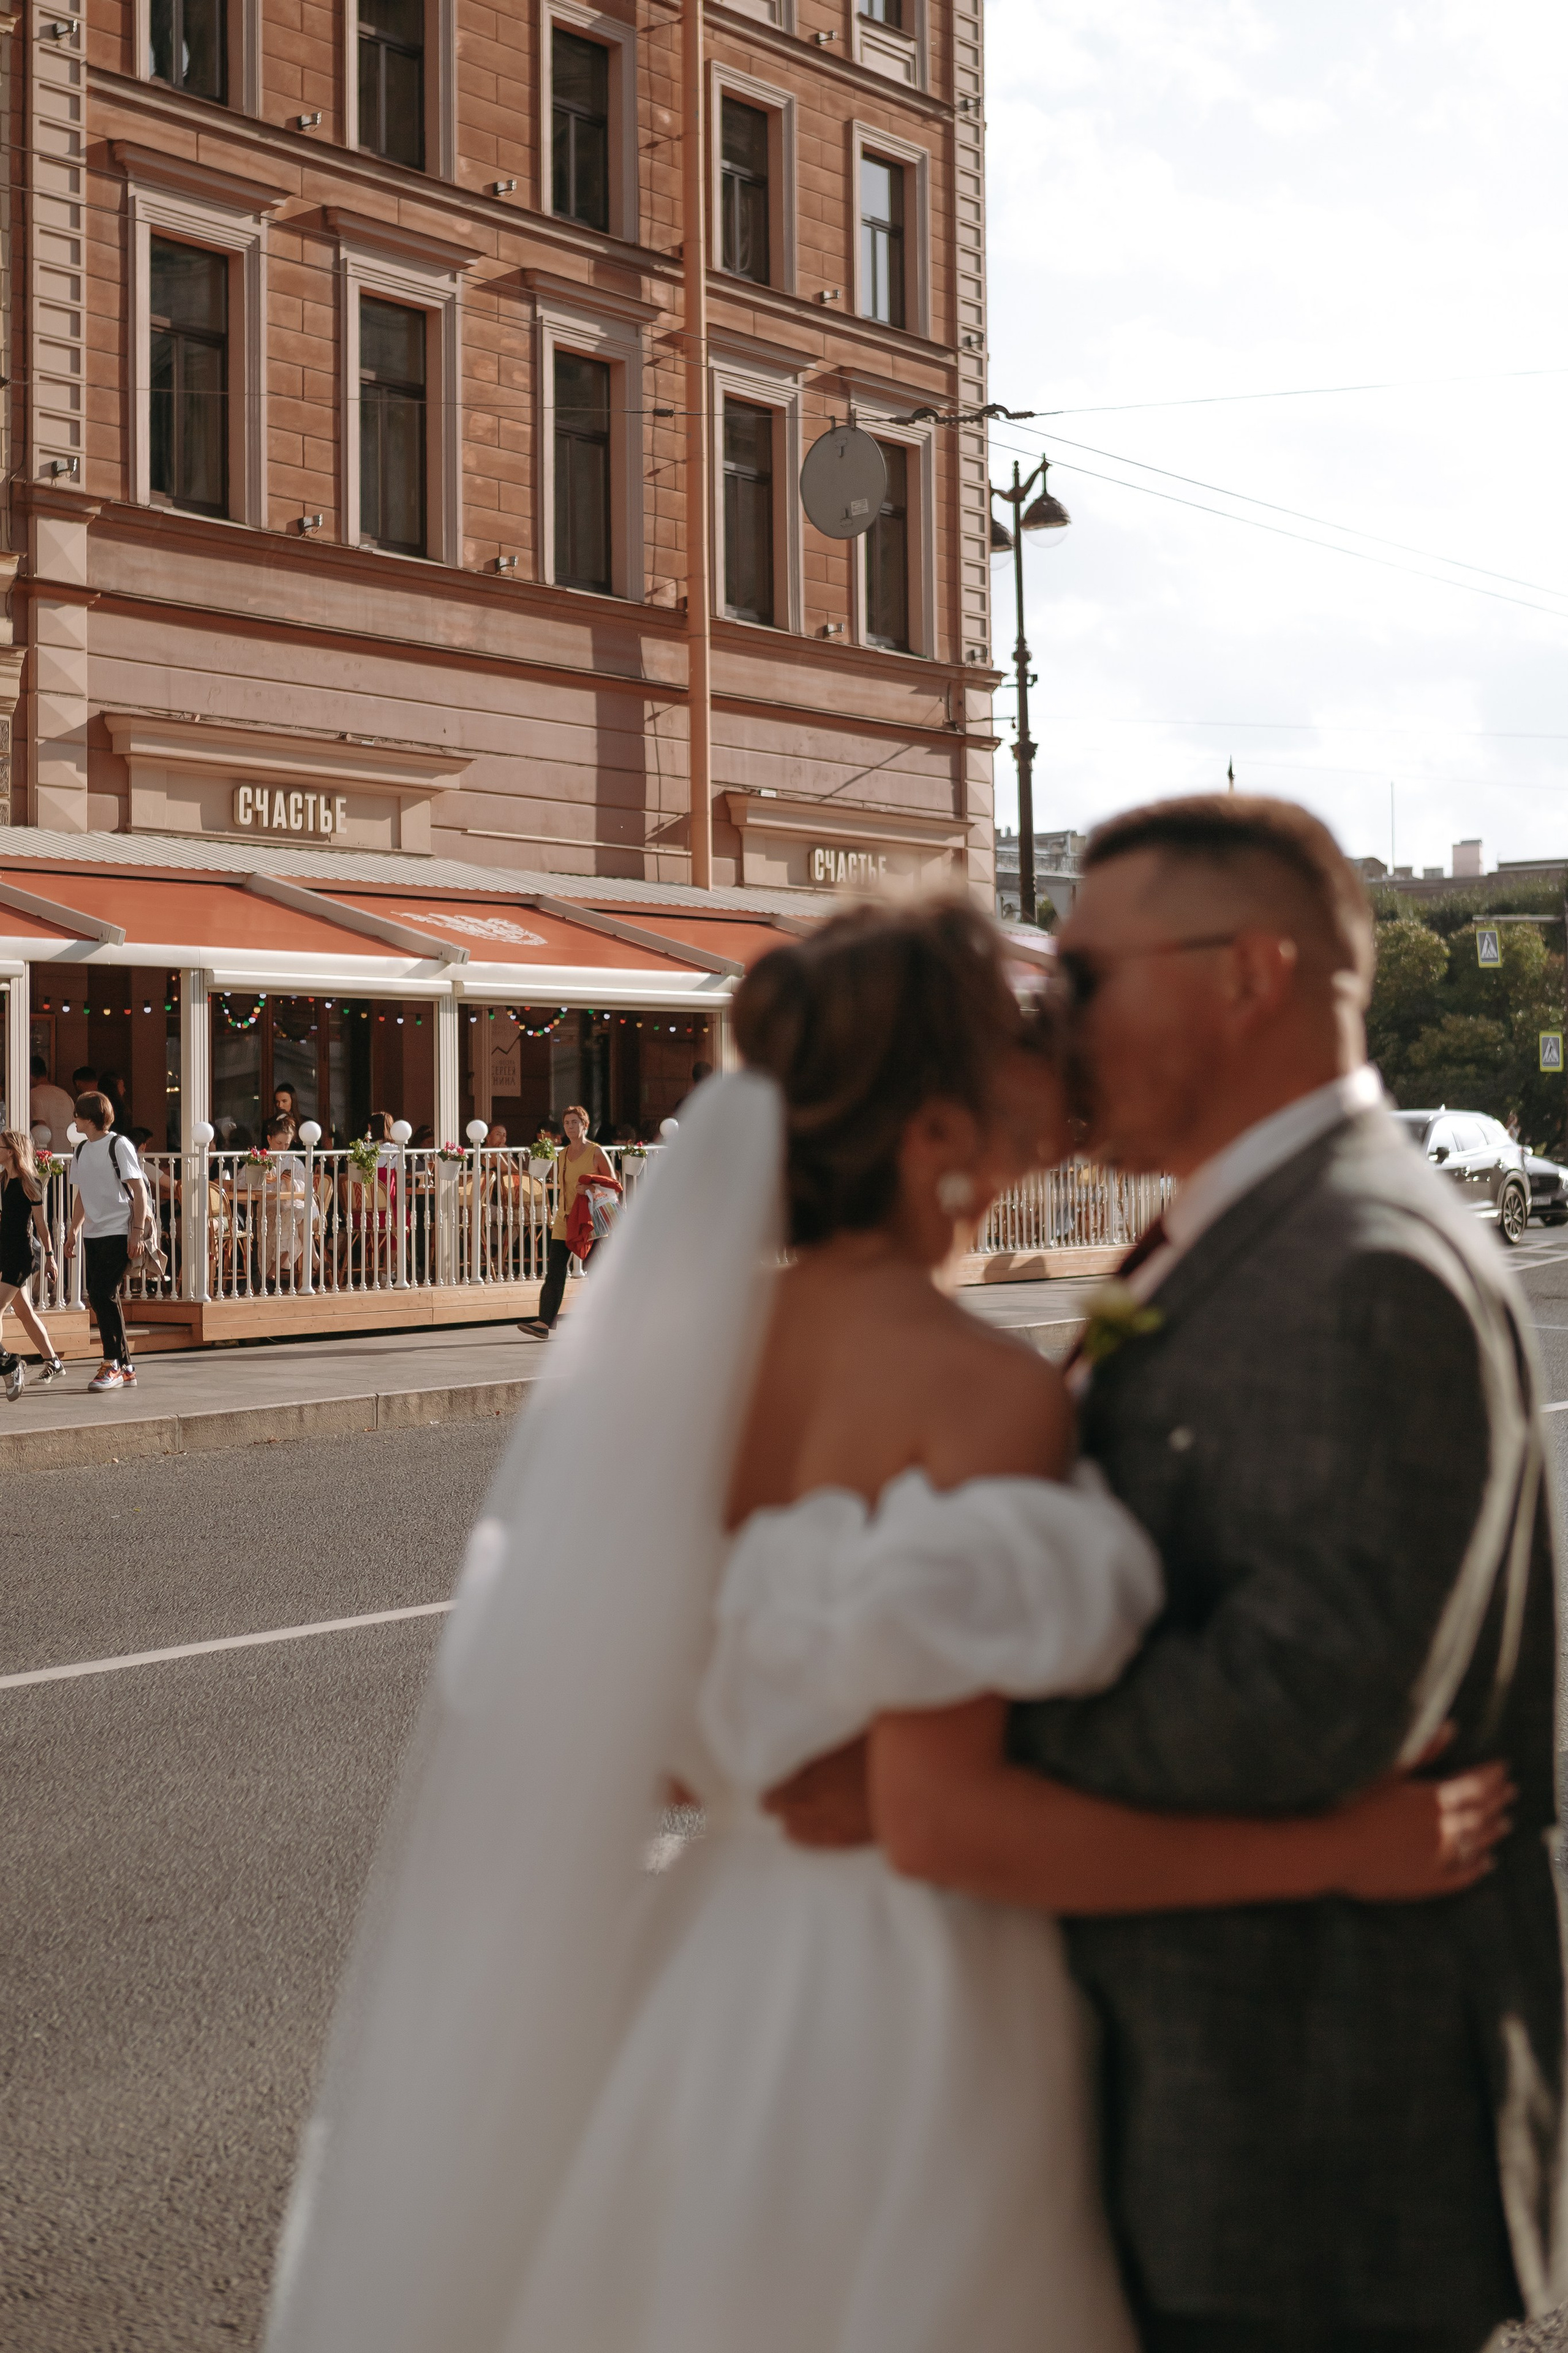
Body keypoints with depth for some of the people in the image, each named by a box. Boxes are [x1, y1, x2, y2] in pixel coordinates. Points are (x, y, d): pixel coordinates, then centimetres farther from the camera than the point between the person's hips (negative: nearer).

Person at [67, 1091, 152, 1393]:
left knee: (103, 1294, -14)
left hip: (119, 1232, -8)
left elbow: (139, 1189, -9)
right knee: (100, 1298, 5)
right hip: (93, 1233, 8)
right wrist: (74, 1229, 12)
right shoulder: (82, 1150, 14)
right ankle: (125, 1369, 12)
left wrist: (138, 1230, -15)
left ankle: (113, 1364, -7)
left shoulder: (119, 1145, -8)